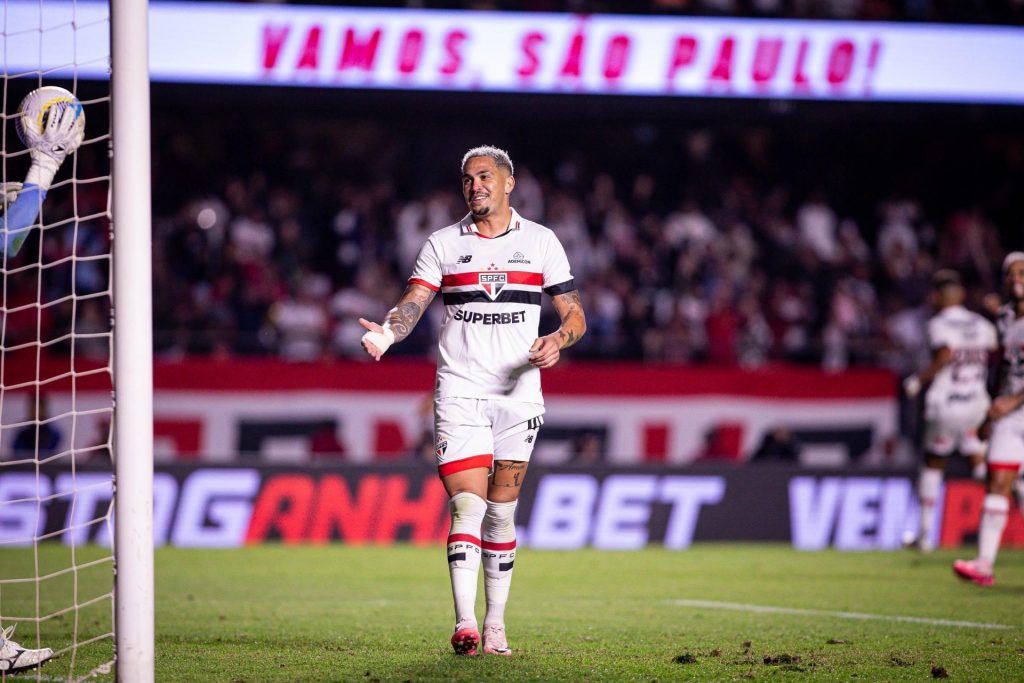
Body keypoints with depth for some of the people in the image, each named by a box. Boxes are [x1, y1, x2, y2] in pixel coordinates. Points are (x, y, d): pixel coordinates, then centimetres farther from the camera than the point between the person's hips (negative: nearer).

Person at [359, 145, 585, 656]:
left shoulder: (541, 242, 7)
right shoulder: (443, 244, 7)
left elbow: (574, 313, 8)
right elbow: (414, 302, -3)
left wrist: (557, 341, -14)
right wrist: (387, 333, -24)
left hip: (518, 392, 1)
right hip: (459, 390, -1)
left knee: (501, 513, 5)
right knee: (467, 506, -13)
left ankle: (495, 624, 14)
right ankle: (465, 625, -18)